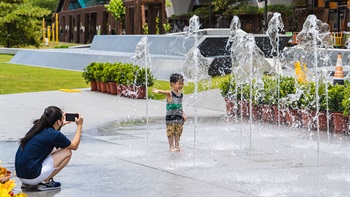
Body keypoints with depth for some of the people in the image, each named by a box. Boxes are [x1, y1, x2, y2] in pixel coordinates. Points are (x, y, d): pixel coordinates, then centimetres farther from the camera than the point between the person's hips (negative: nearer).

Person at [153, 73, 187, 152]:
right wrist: (158, 91, -53)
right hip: (170, 117, -6)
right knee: (171, 133, 1)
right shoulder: (170, 93, -10)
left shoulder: (181, 95, 9)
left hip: (179, 117, 6)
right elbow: (164, 92, -32)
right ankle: (171, 146, 10)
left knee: (178, 133, 11)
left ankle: (177, 146, 21)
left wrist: (183, 114, 9)